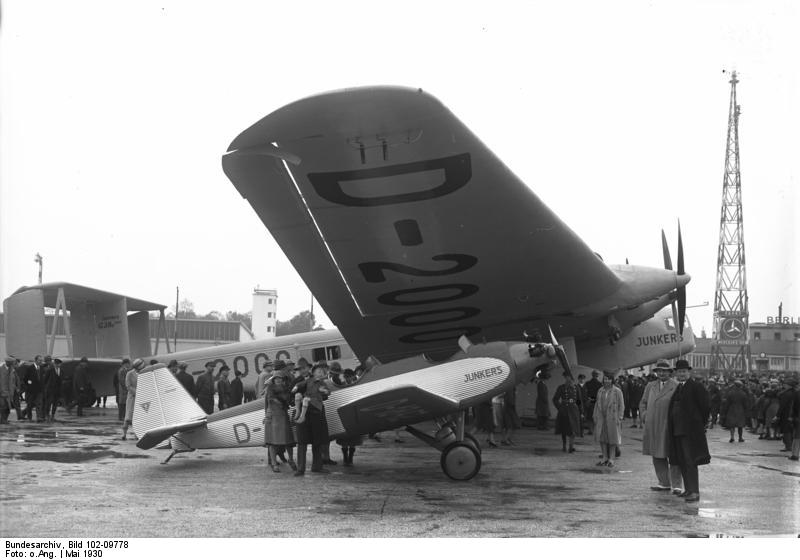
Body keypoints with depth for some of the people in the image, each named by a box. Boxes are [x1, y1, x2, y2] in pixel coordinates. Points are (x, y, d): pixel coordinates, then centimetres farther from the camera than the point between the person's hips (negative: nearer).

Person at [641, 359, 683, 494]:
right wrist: (643, 415, 4)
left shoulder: (677, 386, -1)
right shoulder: (650, 386, 15)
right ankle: (664, 483, 20)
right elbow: (643, 403, 21)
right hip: (653, 427, 5)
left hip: (670, 427, -5)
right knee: (658, 456, 9)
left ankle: (677, 486, 3)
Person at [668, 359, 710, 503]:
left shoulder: (696, 387, -8)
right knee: (681, 461, 11)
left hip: (691, 430, -8)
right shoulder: (677, 388, 16)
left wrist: (700, 424, 0)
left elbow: (705, 407, -8)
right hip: (677, 430, 8)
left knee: (690, 461, -11)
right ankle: (688, 489, 19)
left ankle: (695, 492, -10)